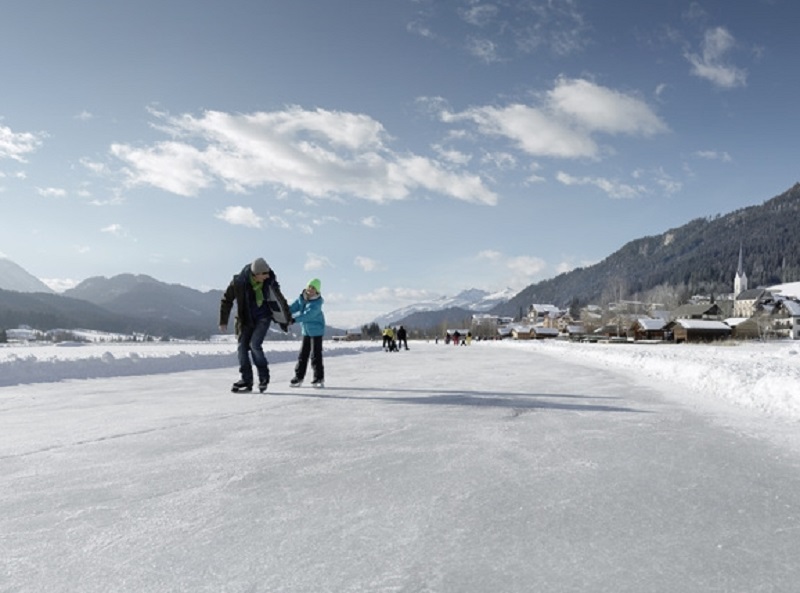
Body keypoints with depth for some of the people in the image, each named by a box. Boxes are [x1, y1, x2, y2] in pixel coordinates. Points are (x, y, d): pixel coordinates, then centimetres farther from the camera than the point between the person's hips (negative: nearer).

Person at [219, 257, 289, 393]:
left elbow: (280, 300, 0)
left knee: (254, 344, -17)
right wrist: (223, 322, -4)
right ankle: (246, 380, 10)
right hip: (246, 319, 2)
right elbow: (227, 300, -5)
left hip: (263, 317, -2)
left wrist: (286, 320, 8)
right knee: (242, 347, -1)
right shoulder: (239, 282, -19)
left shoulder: (270, 281, -16)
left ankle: (264, 376, 1)